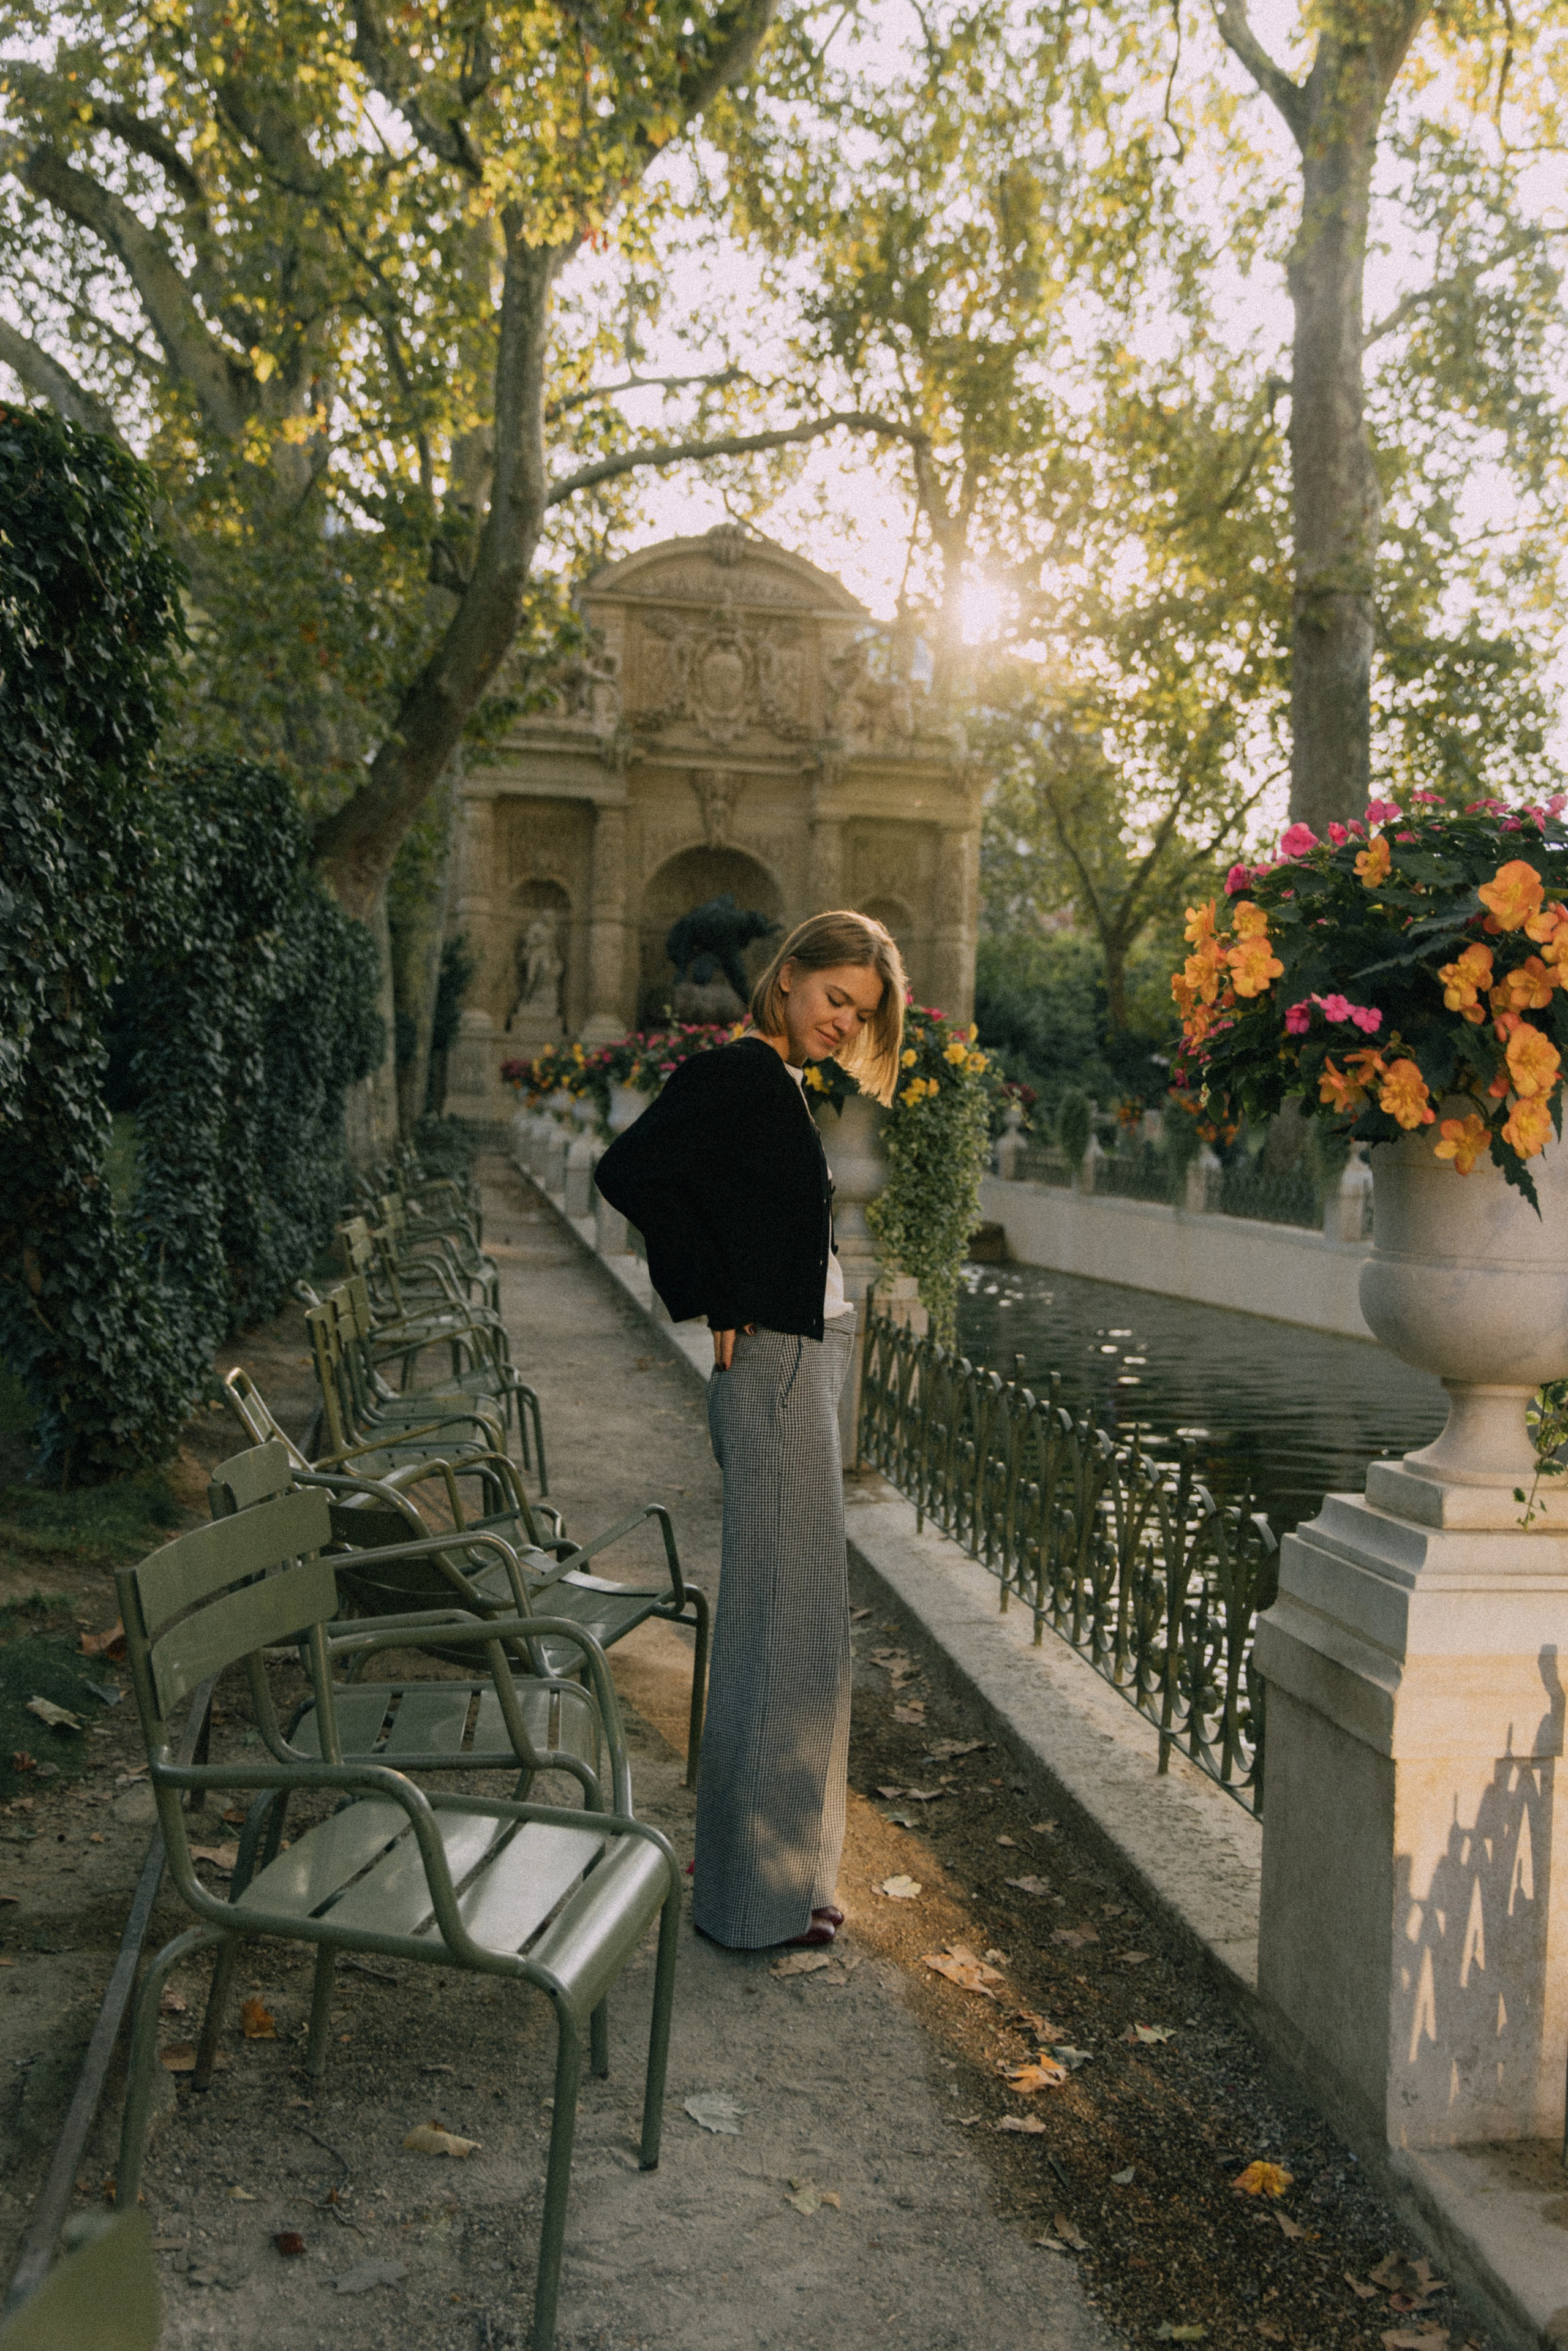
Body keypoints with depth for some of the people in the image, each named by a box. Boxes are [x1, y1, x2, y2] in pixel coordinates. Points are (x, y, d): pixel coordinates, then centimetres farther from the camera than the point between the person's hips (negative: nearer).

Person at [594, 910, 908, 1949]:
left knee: (778, 1622, 17)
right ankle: (762, 1893, 9)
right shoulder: (737, 1074, -13)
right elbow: (629, 1172, -23)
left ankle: (766, 1856, 32)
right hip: (775, 1368, -10)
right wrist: (722, 1301, -18)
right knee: (791, 1626, -3)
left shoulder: (777, 1084, 15)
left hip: (804, 1365, 10)